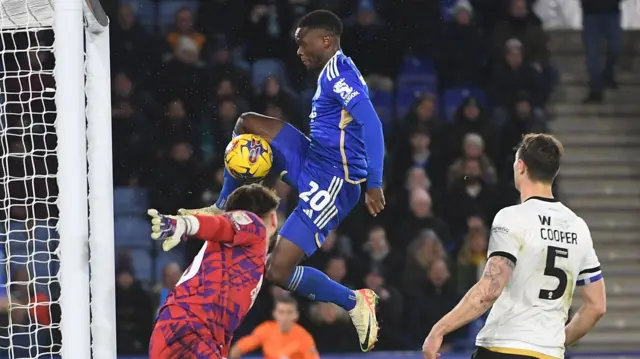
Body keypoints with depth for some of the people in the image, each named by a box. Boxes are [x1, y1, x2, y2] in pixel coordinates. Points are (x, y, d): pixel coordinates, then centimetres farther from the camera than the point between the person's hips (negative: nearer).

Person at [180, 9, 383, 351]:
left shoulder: (338, 73, -16)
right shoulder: (334, 72, 15)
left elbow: (371, 124, -26)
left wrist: (374, 184, -30)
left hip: (330, 182, -10)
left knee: (278, 271, -13)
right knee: (247, 124, 8)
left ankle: (355, 302, 2)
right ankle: (222, 209, 15)